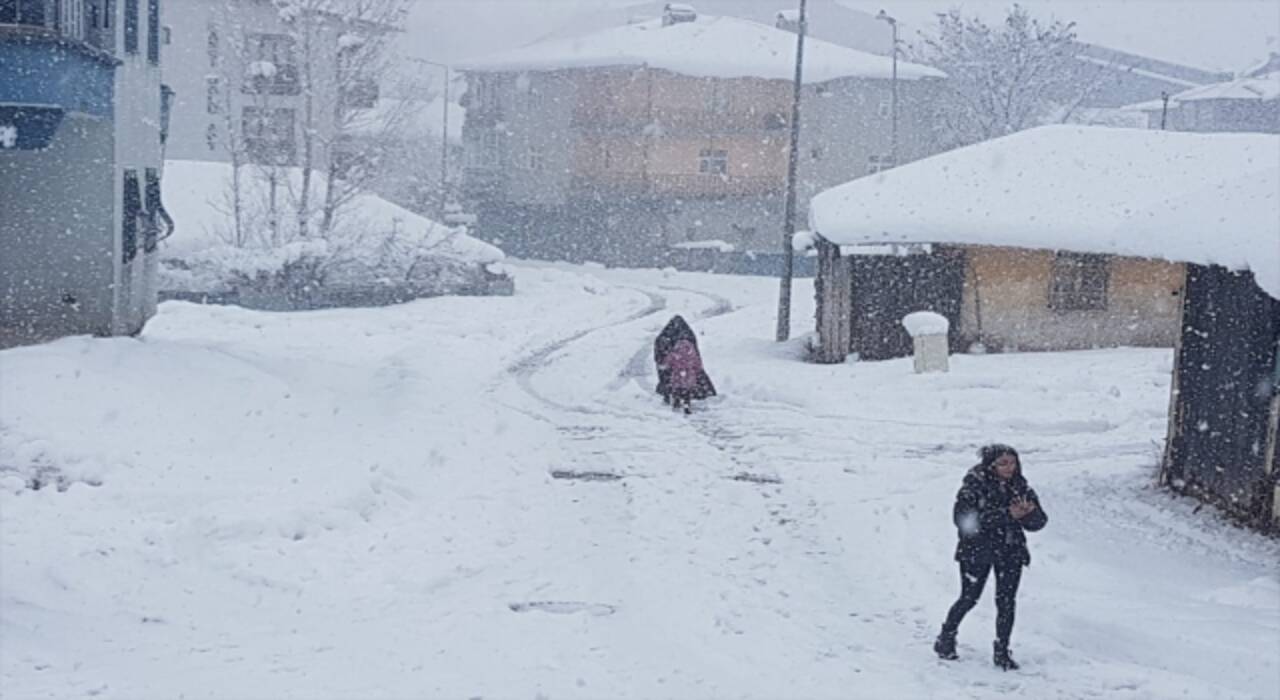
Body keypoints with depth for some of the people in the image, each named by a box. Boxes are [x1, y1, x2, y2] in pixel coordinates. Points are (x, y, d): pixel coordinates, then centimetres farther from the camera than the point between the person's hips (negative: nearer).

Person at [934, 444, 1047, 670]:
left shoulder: (1020, 486, 1)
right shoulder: (974, 484, -12)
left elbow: (1038, 522, 2)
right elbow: (962, 517, -24)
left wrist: (1030, 513, -24)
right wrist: (1006, 514, -27)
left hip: (1010, 552, 3)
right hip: (977, 550, -3)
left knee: (1006, 603, 1)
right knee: (969, 599, 4)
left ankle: (1001, 652, 13)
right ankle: (945, 640, 25)